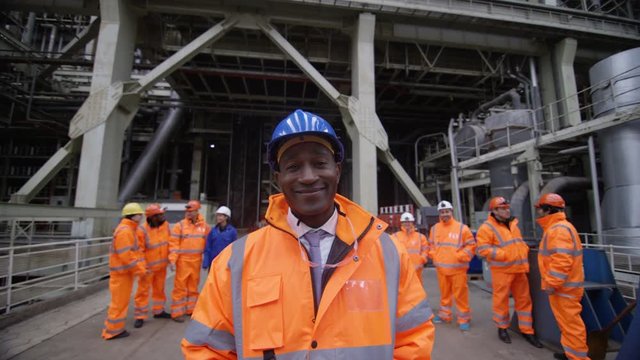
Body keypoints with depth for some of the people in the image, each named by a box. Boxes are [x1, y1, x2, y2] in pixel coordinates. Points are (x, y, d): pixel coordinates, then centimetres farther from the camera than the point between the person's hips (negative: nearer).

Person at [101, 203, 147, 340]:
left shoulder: (129, 229, 13)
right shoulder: (124, 231, -21)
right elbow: (126, 255, -26)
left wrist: (141, 266, 11)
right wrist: (139, 269, -20)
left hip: (125, 271, 10)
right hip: (122, 272, -10)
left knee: (121, 300, 19)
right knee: (120, 301, 1)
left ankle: (114, 327, 30)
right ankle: (113, 330, 14)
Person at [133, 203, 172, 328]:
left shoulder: (165, 225, -3)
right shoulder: (142, 230, -20)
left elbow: (169, 242, 6)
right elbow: (138, 250, -16)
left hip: (162, 265, 6)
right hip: (148, 266, -5)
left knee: (159, 289, 19)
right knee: (143, 291, 4)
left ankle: (158, 311, 35)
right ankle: (140, 316, 17)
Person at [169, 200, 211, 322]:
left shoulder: (204, 226, 2)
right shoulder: (180, 225, -8)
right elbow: (173, 244, -10)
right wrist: (172, 260, -16)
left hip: (196, 261, 4)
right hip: (183, 261, -3)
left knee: (193, 286, 15)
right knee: (180, 286, 0)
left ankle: (191, 309, 29)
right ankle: (177, 313, 13)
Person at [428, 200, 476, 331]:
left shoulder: (462, 228, -7)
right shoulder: (434, 228, 6)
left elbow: (471, 245, -4)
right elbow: (431, 245, 18)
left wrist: (460, 257, -11)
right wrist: (434, 256, 5)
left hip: (457, 268, -4)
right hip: (441, 268, 4)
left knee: (460, 294, 2)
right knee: (444, 293, 16)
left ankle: (464, 319, 17)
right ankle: (444, 314, 31)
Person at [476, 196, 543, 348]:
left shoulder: (513, 224, 13)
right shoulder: (487, 227, -13)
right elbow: (483, 249, -18)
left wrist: (525, 251, 8)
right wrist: (504, 255, -22)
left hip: (519, 269, 7)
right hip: (502, 270, -7)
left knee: (524, 299, 12)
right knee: (501, 300, 5)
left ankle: (527, 330, 26)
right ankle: (502, 328, 23)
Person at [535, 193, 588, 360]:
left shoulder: (558, 229, -21)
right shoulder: (555, 227, 13)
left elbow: (561, 260, -28)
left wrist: (552, 284, -23)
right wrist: (551, 283, 24)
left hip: (563, 287, -11)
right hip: (562, 285, 11)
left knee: (570, 322, -1)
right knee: (566, 321, 20)